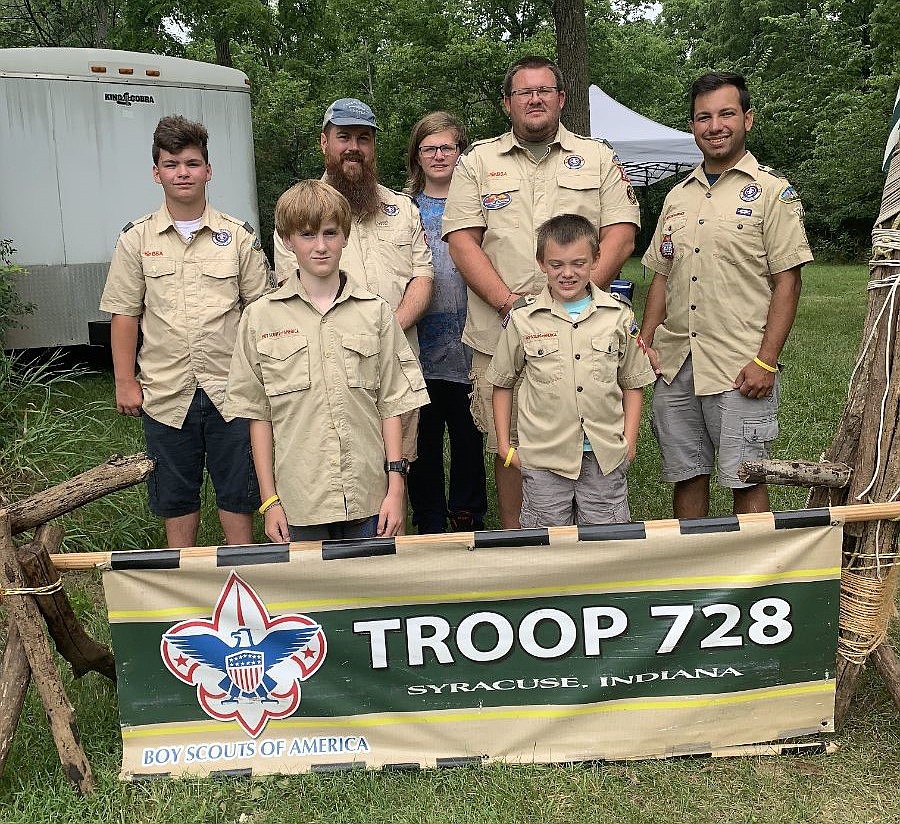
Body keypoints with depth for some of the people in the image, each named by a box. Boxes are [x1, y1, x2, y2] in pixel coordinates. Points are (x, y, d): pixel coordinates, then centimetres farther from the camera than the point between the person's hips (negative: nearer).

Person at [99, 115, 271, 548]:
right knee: (175, 495, 12)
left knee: (238, 491, 8)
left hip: (229, 387, 0)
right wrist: (125, 383, 1)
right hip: (165, 392, 1)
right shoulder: (136, 239, 4)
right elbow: (125, 315, 5)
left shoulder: (239, 235, 3)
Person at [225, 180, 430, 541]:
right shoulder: (261, 317, 1)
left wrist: (396, 487, -1)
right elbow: (258, 415, 2)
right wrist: (269, 499, 0)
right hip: (298, 500, 0)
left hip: (369, 498, 1)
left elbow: (391, 404, 4)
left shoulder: (375, 312, 3)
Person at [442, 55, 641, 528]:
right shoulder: (478, 162, 11)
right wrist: (510, 304, -12)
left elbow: (620, 236, 2)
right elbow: (462, 241, 2)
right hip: (500, 336, 0)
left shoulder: (598, 159, 13)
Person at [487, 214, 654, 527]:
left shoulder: (618, 314, 3)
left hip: (605, 458, 1)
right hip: (543, 458, -1)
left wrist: (629, 442, 4)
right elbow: (502, 384, 8)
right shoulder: (523, 318, -1)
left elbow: (633, 384, 11)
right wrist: (505, 446, 6)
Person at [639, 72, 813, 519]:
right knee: (686, 477, 12)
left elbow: (787, 281, -6)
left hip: (741, 368, -5)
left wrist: (765, 362, -14)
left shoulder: (772, 191, -1)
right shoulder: (678, 196, 15)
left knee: (745, 482, 1)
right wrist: (645, 343, 6)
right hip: (674, 364, 5)